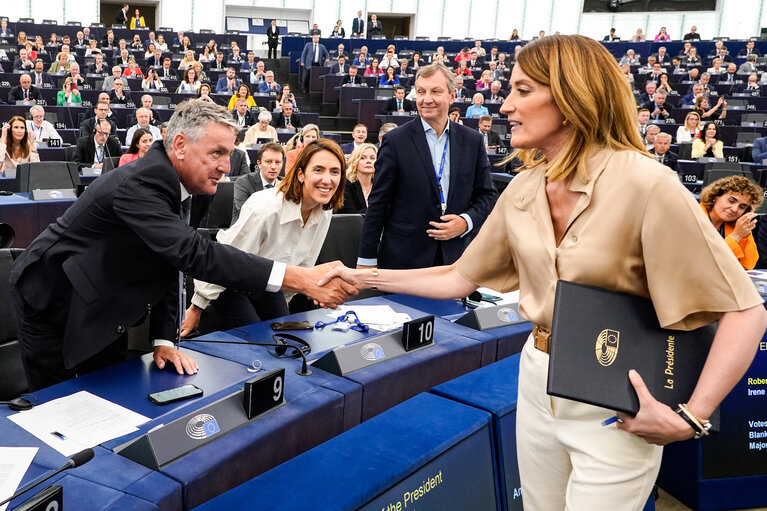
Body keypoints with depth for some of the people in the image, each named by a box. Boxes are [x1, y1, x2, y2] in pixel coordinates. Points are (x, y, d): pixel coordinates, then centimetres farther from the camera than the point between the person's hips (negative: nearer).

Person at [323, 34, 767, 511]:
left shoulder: (645, 184, -21)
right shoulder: (524, 189, 0)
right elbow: (461, 278, 9)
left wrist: (691, 417, -25)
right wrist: (367, 278, 8)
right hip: (538, 382, 6)